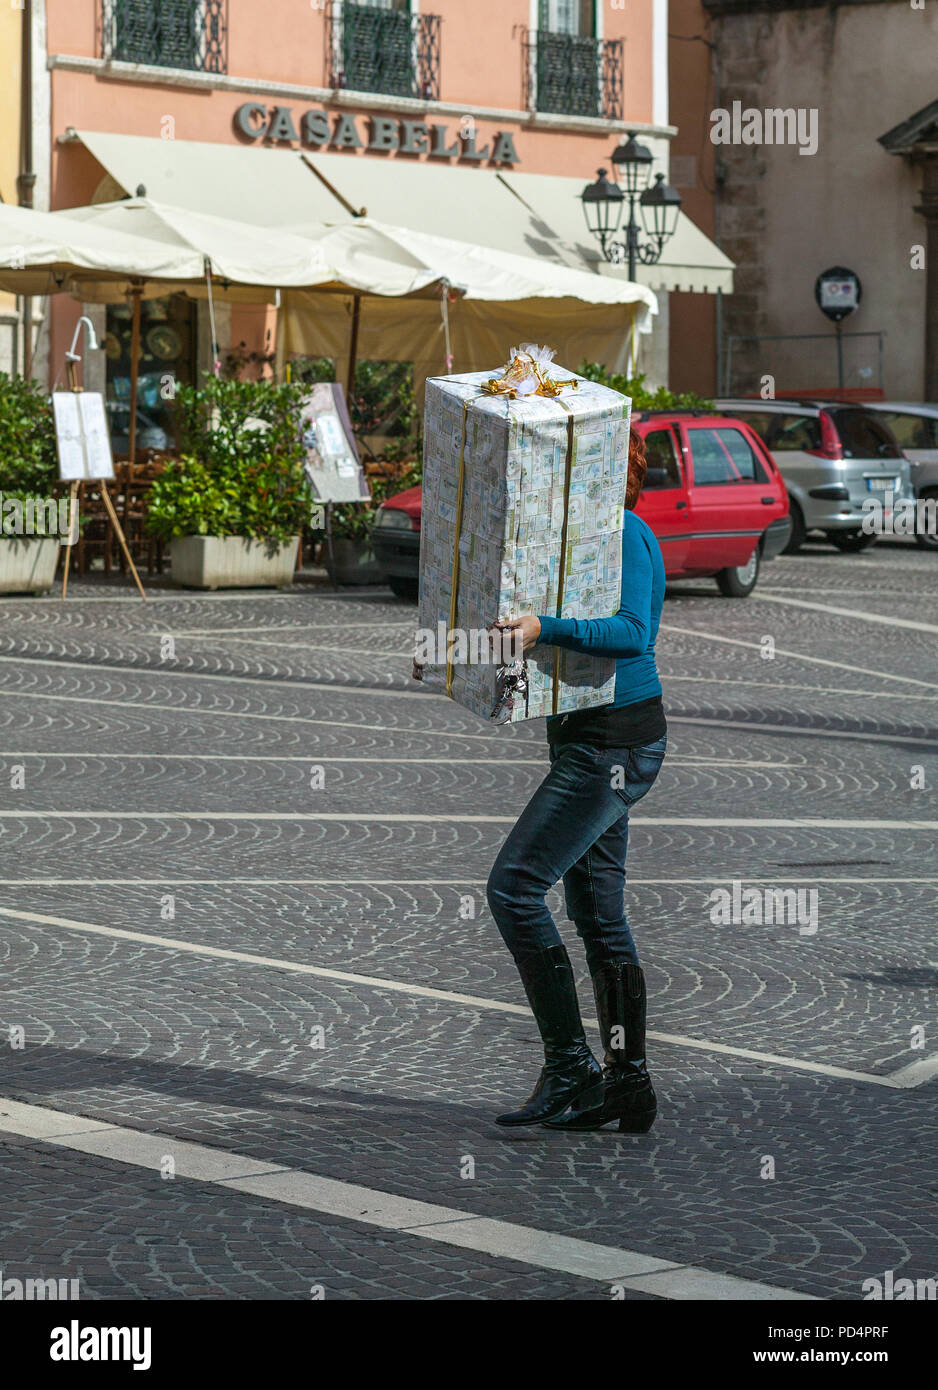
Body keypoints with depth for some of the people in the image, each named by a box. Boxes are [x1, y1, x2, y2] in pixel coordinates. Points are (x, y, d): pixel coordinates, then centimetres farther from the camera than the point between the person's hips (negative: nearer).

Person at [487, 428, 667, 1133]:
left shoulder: (623, 532, -13)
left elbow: (633, 634, -26)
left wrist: (546, 628, -34)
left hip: (613, 744, -10)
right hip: (593, 741, 10)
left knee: (514, 886, -14)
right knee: (599, 915, 11)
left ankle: (572, 1071, -11)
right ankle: (629, 1085, 15)